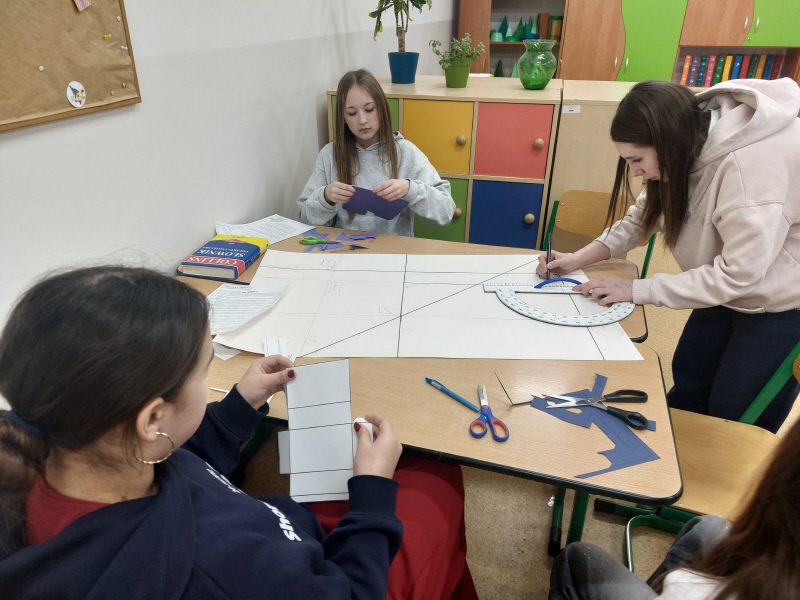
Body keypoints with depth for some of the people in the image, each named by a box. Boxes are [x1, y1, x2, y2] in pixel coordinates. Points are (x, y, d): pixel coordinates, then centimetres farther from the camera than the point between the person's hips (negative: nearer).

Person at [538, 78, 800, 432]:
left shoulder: (751, 166, -36)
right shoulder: (689, 137, -10)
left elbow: (738, 273, -31)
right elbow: (646, 214, 1)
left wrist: (636, 290, -26)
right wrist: (578, 259, -9)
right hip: (730, 288, 7)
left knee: (735, 420, 4)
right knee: (688, 385, 17)